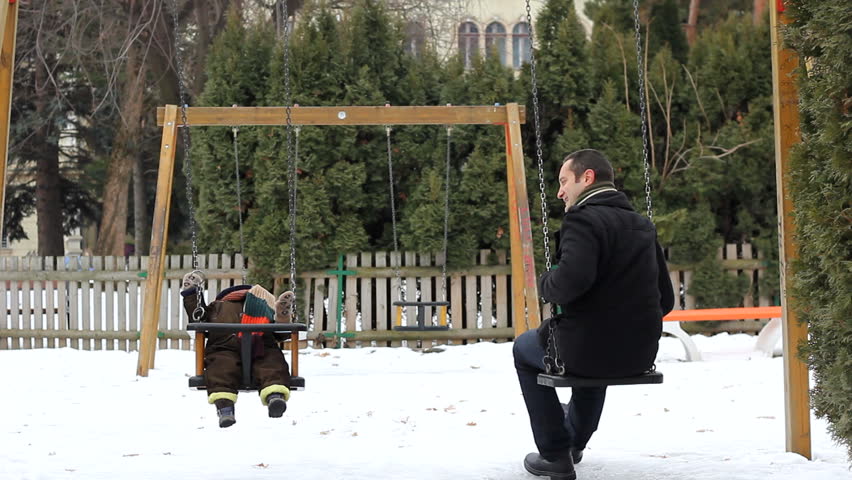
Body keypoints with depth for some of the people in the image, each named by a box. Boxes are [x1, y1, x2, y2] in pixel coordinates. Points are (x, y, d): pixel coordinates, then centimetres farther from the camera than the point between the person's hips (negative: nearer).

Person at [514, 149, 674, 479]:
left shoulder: (584, 219, -14)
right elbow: (666, 299, 12)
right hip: (642, 354, 7)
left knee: (524, 348, 25)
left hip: (587, 350, -7)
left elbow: (571, 281, -31)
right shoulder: (643, 225, 10)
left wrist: (545, 284, -9)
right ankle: (575, 441, 54)